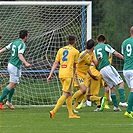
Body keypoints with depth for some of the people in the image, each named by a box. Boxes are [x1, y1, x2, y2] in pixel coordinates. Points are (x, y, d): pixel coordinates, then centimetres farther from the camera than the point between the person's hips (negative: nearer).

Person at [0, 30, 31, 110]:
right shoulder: (22, 44, -13)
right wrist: (26, 63, -39)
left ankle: (9, 102, 18)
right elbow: (20, 55, -27)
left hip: (11, 64, 9)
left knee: (14, 85, 16)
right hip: (15, 66, -9)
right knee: (12, 85, -8)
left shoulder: (14, 42, 13)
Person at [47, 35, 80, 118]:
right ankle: (54, 111, -19)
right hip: (69, 74, -6)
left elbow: (56, 63, 7)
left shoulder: (61, 50, 13)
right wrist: (73, 74, 26)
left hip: (61, 74, 6)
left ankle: (71, 114, 16)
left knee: (69, 94, 14)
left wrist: (50, 75, 6)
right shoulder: (75, 51, 0)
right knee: (65, 95, -7)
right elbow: (74, 65, 8)